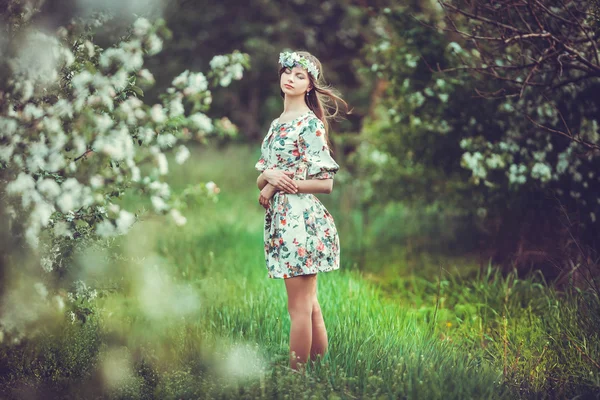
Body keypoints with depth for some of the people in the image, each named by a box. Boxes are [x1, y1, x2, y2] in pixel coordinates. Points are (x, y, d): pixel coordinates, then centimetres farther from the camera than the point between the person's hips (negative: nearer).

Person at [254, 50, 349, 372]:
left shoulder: (311, 124, -8)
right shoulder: (276, 124, 16)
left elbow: (325, 183, -12)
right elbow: (260, 179, 15)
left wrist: (280, 185, -10)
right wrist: (270, 175, -8)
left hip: (301, 218, -8)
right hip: (280, 220, 8)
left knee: (300, 306, -5)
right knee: (309, 303, 12)